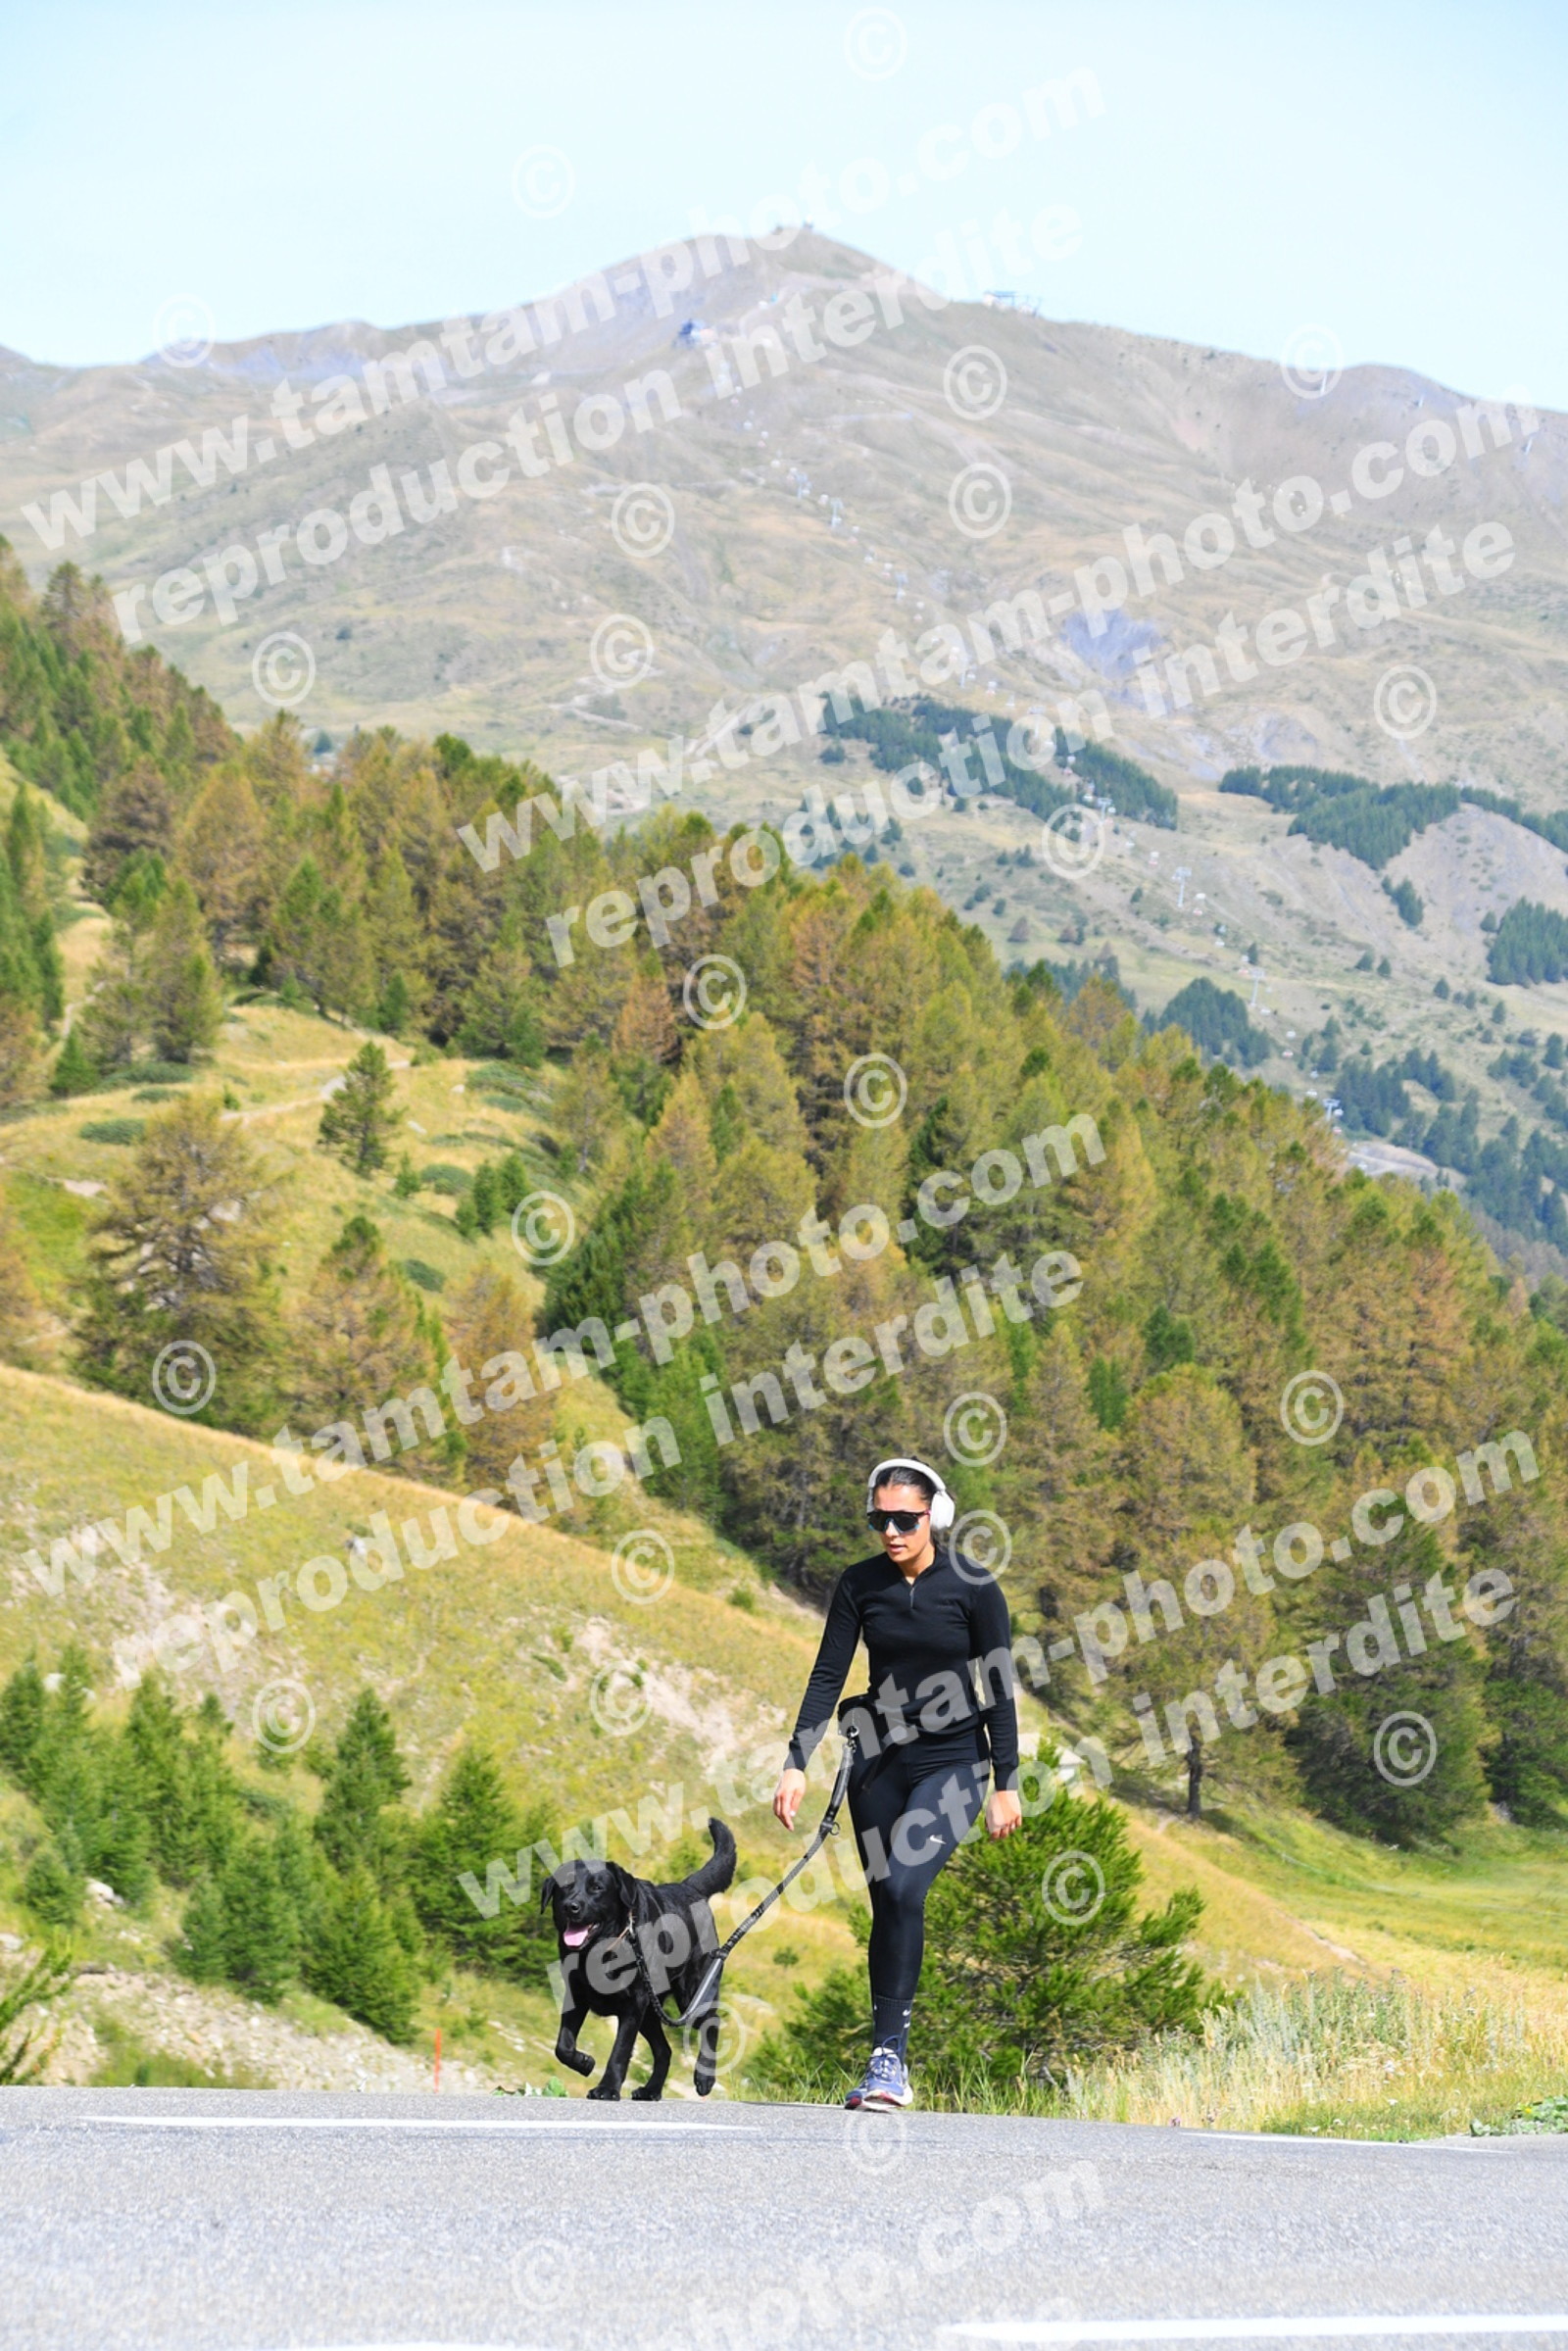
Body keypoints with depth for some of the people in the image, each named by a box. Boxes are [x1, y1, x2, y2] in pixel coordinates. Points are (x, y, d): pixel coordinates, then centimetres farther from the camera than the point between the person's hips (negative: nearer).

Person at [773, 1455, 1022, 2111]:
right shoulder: (860, 1585, 0)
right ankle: (890, 2072, 13)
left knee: (903, 1888, -23)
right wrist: (796, 1762, -9)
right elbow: (827, 1676, 0)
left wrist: (1005, 1785, -6)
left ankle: (888, 2056, -22)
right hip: (881, 1762, 4)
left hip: (951, 1763, -4)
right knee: (887, 1906, 6)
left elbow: (999, 1688, -5)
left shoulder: (973, 1587, -9)